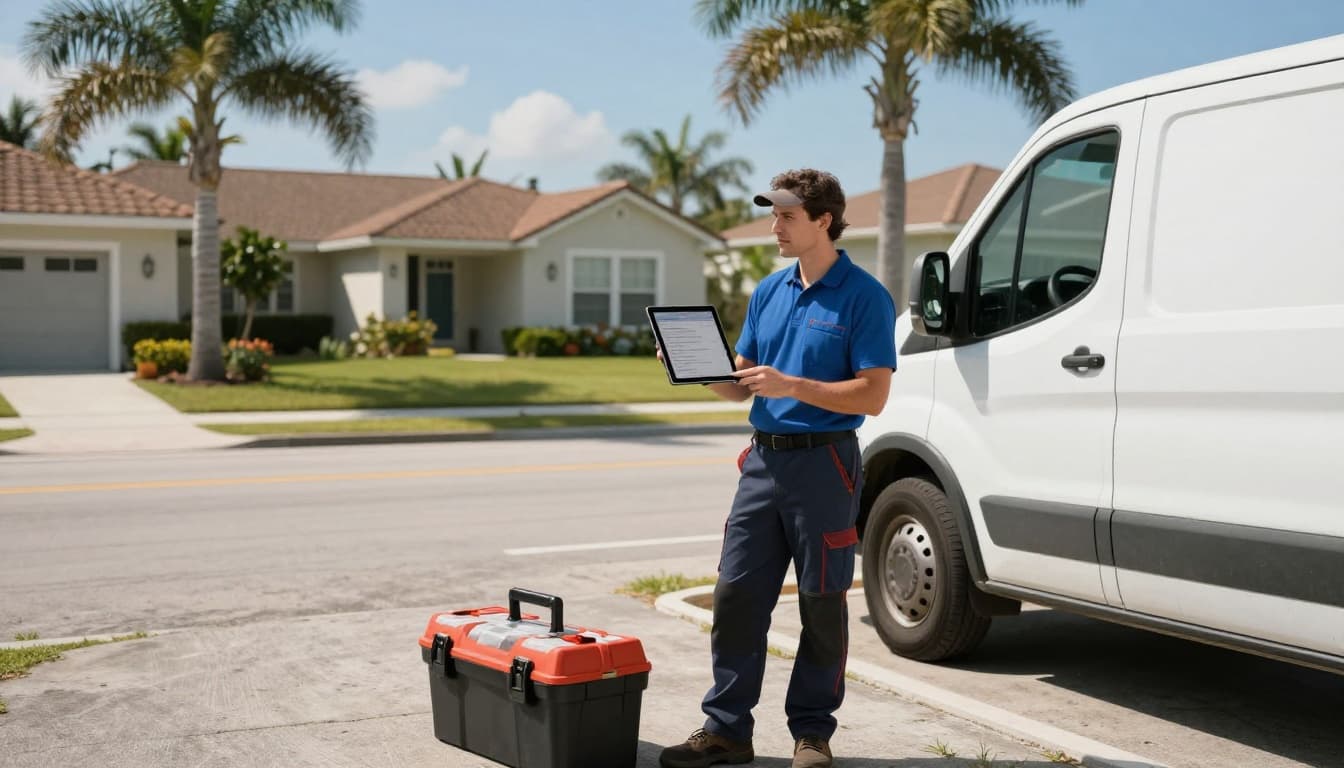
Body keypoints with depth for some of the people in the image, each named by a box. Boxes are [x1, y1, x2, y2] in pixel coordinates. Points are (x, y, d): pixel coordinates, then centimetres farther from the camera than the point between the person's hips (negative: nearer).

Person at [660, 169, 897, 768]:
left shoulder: (863, 297, -7)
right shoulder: (767, 293, 12)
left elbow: (873, 396, -14)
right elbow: (738, 386, 15)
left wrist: (791, 386, -22)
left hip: (824, 464, -6)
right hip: (764, 460, 6)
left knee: (821, 606, 4)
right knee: (736, 595, 5)